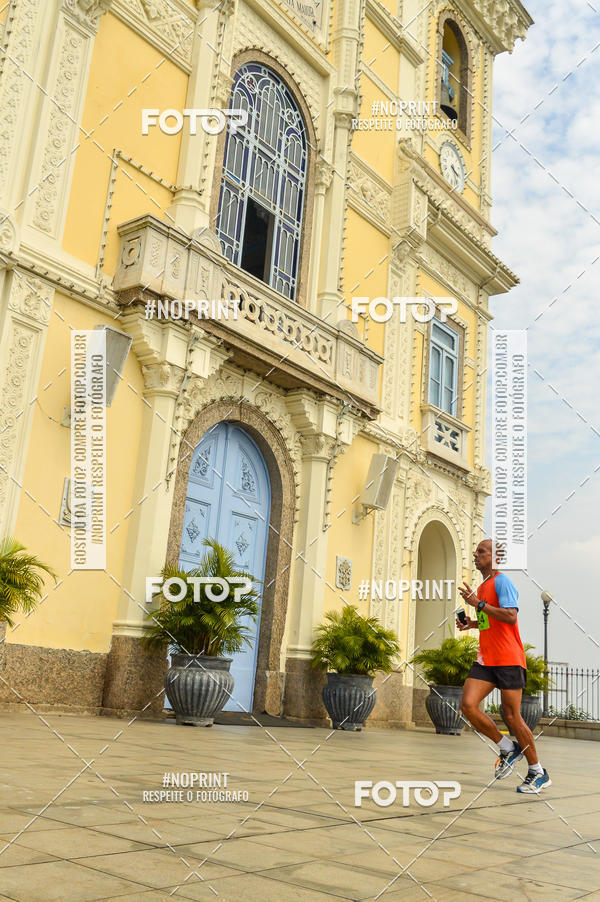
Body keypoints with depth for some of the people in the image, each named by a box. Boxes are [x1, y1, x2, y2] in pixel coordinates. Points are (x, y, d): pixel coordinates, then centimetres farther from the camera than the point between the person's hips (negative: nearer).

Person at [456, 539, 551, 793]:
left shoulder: (502, 581, -8)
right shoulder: (482, 587, 19)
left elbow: (510, 617, -21)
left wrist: (478, 603, -21)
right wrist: (473, 624, 15)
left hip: (508, 659, -8)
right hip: (486, 658, 8)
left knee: (511, 716, -3)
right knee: (468, 705, -9)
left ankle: (538, 773, 15)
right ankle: (508, 748, 10)